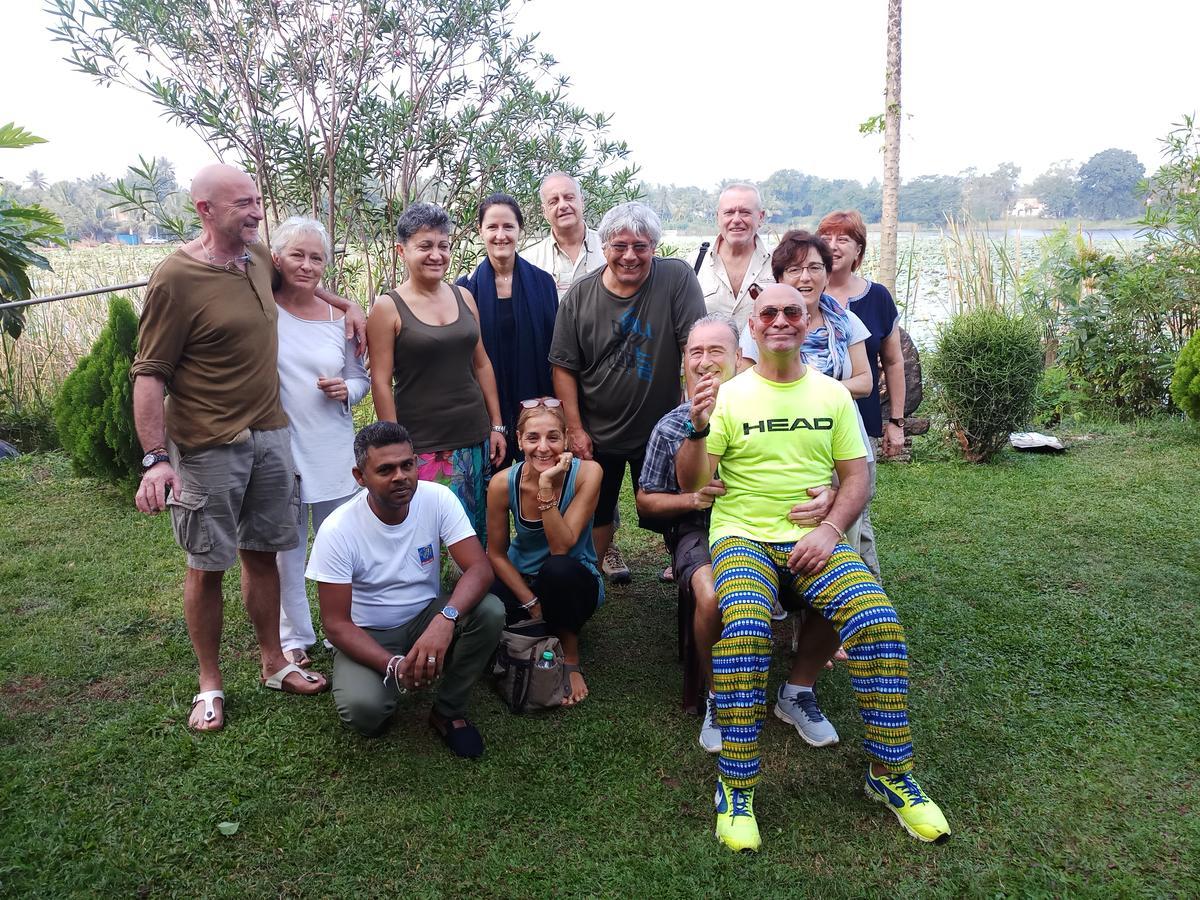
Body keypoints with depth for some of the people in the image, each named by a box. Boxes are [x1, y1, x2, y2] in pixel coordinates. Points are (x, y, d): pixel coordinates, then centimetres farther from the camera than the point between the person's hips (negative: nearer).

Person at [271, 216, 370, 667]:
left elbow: (361, 377, 11)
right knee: (286, 550, 9)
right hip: (278, 448, -2)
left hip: (334, 451, 3)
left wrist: (346, 390, -9)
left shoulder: (340, 317, 4)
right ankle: (293, 638, 25)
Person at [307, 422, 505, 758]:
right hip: (367, 635, -2)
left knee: (490, 610, -27)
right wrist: (394, 666, -33)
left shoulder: (438, 499, -16)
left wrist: (445, 619, -44)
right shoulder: (337, 530, -21)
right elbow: (336, 624, -18)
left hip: (426, 619, 3)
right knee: (363, 709, -32)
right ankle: (386, 681, 8)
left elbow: (480, 568, -24)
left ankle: (448, 711, -5)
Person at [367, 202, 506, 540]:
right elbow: (381, 382, -7)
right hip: (422, 446, -4)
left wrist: (496, 425, 10)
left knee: (478, 537, 10)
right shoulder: (388, 308, -5)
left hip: (475, 438, 5)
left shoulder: (463, 297, 9)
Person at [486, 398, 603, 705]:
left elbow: (561, 546, -25)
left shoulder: (586, 473, -20)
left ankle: (571, 659, -10)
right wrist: (531, 603, -16)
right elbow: (497, 553, -6)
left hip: (571, 584, -2)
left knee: (559, 569, -37)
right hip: (520, 580, 2)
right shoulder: (503, 484, -15)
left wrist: (547, 488, -34)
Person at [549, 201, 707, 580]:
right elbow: (564, 367, -1)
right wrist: (575, 429, -4)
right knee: (595, 516, 14)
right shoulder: (580, 296, -5)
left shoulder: (676, 278, -10)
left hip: (659, 431, -2)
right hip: (596, 435, 2)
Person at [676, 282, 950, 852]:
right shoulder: (730, 395, 5)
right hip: (743, 536, -2)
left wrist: (830, 530, -10)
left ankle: (890, 775, -4)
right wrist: (697, 428, -19)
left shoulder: (833, 394, 12)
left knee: (879, 623, -24)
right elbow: (692, 484, 0)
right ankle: (735, 787, -17)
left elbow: (856, 478, 9)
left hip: (815, 541, 2)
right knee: (743, 629, -32)